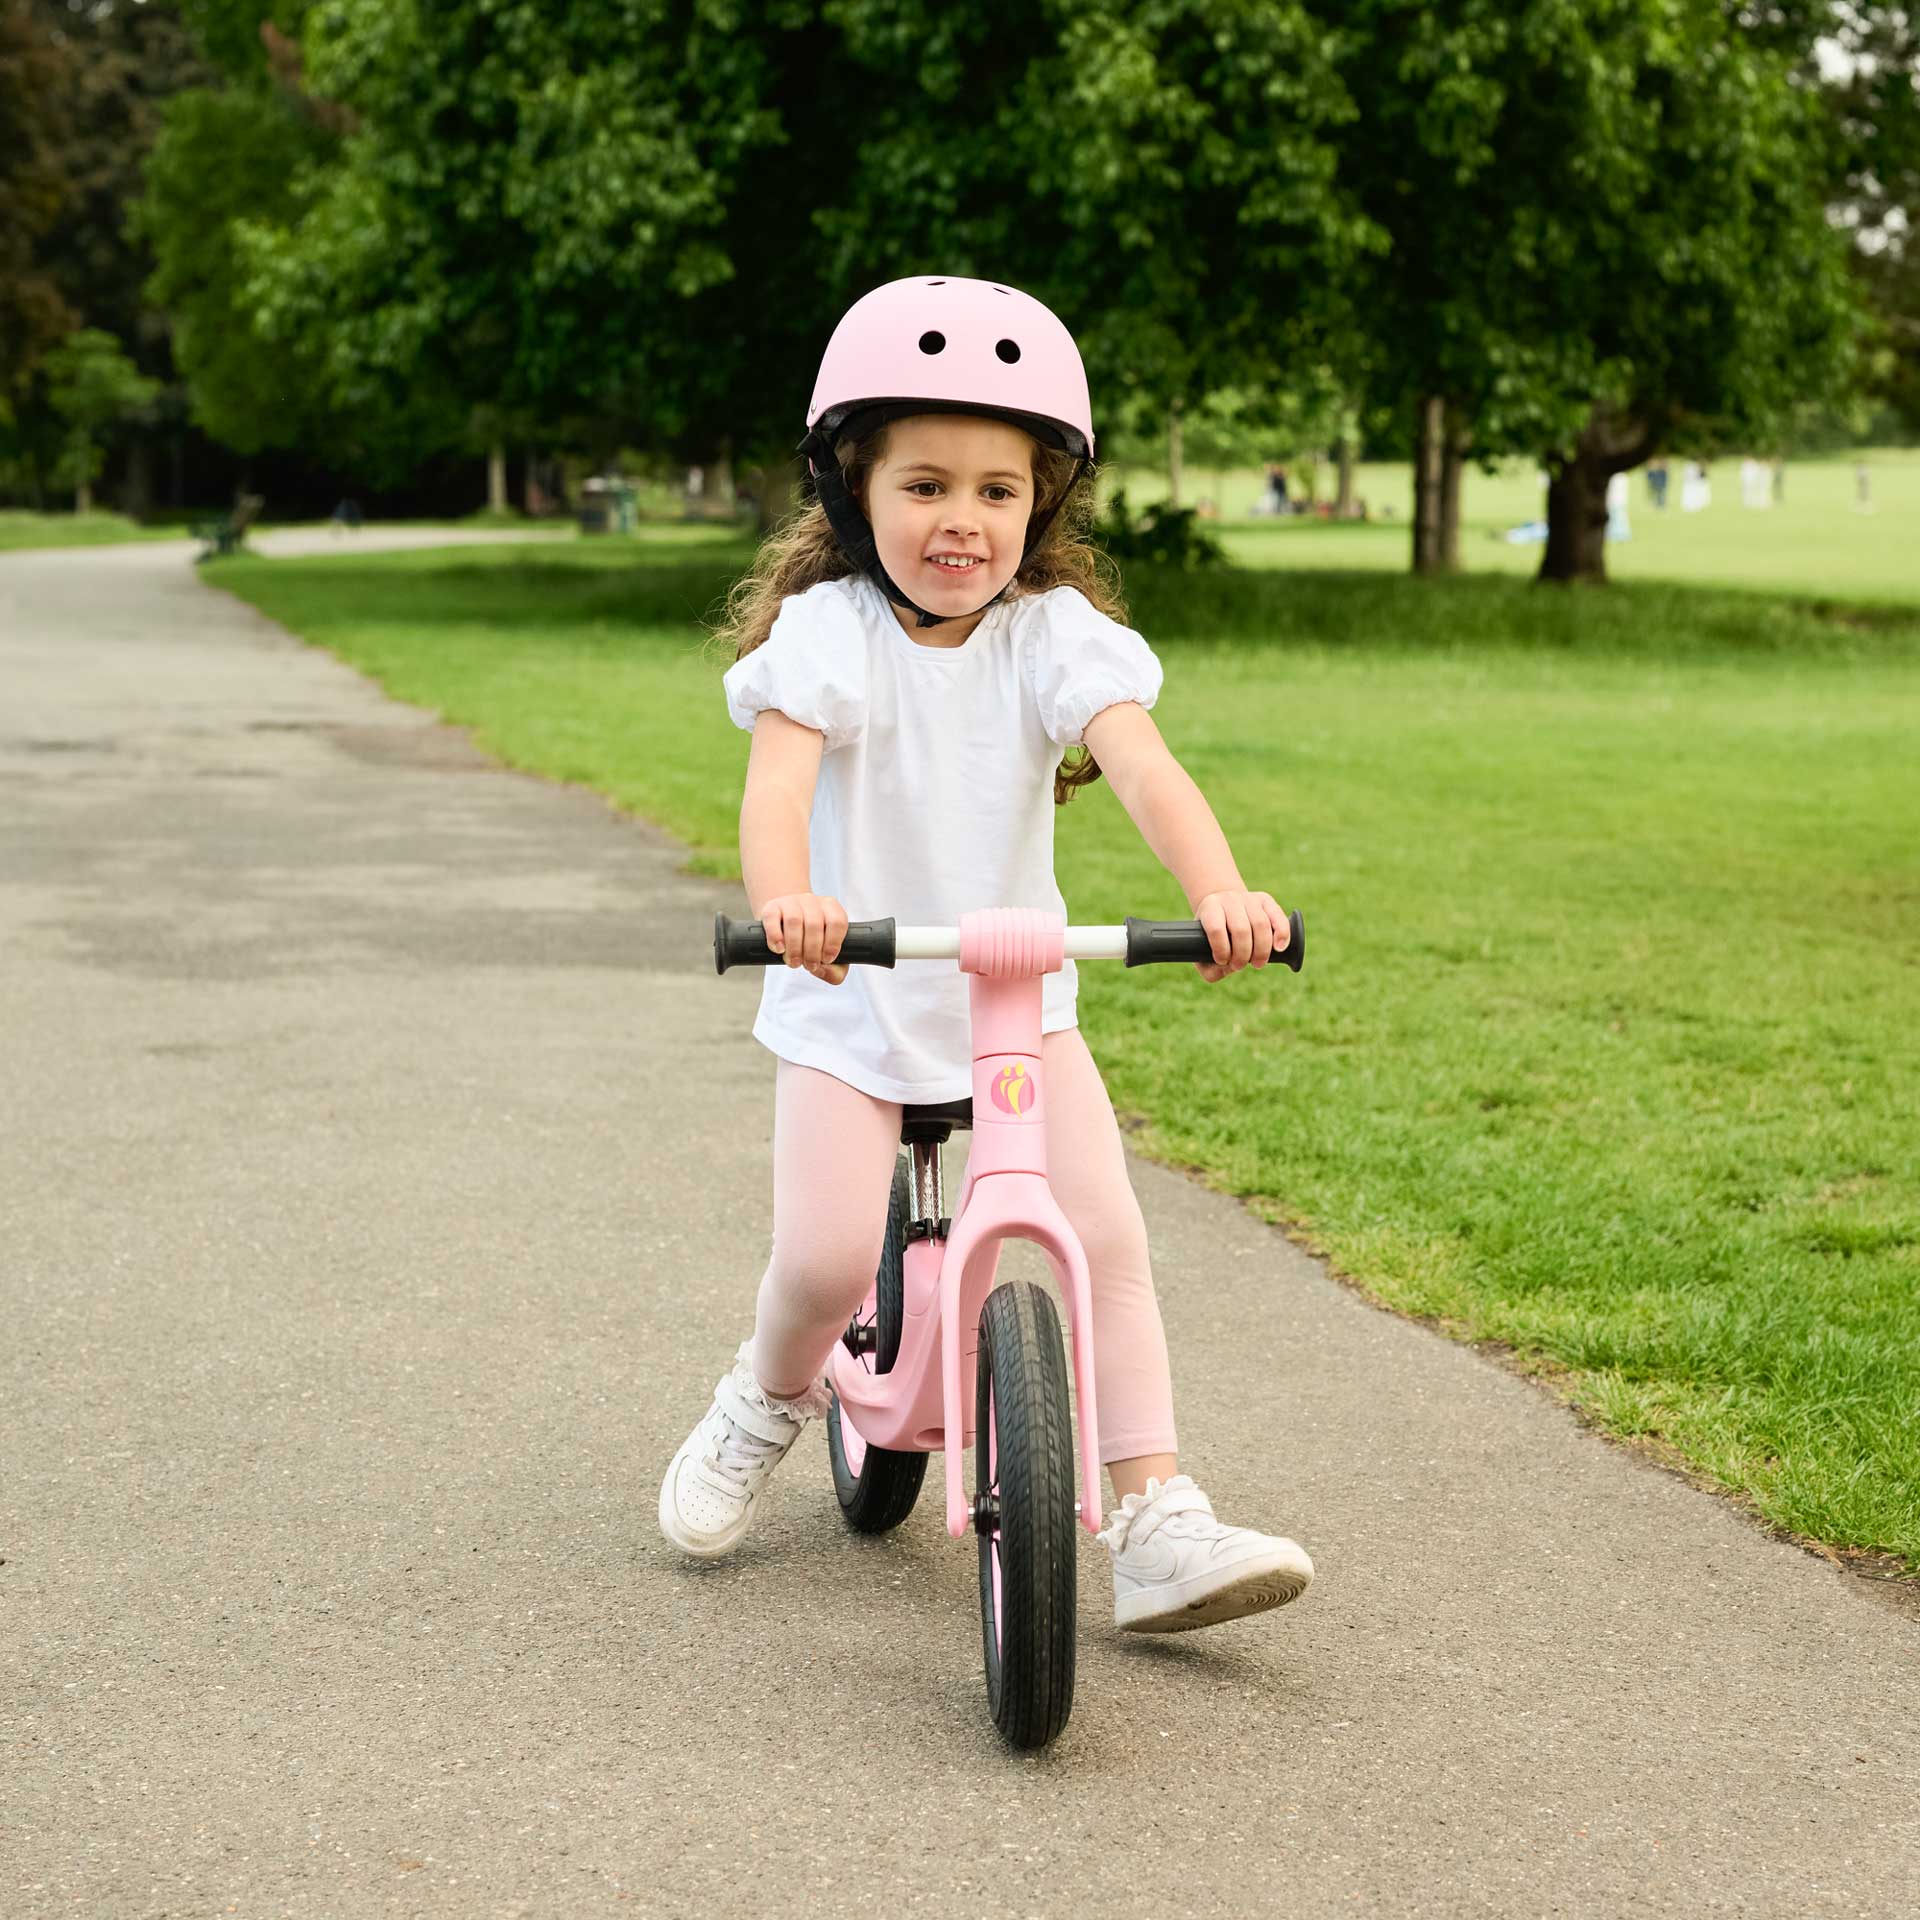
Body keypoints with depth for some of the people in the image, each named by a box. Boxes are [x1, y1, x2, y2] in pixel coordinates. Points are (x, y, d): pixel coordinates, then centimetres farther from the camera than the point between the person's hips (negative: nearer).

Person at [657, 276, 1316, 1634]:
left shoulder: (1057, 633, -7)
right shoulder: (829, 628, -12)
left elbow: (1142, 762, -23)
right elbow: (778, 774, -30)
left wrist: (1221, 888, -43)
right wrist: (784, 896, -52)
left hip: (1020, 995, 2)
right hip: (849, 1000, -2)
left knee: (1106, 1232, -11)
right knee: (830, 1255, -15)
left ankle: (1160, 1522, -7)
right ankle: (766, 1402, 20)